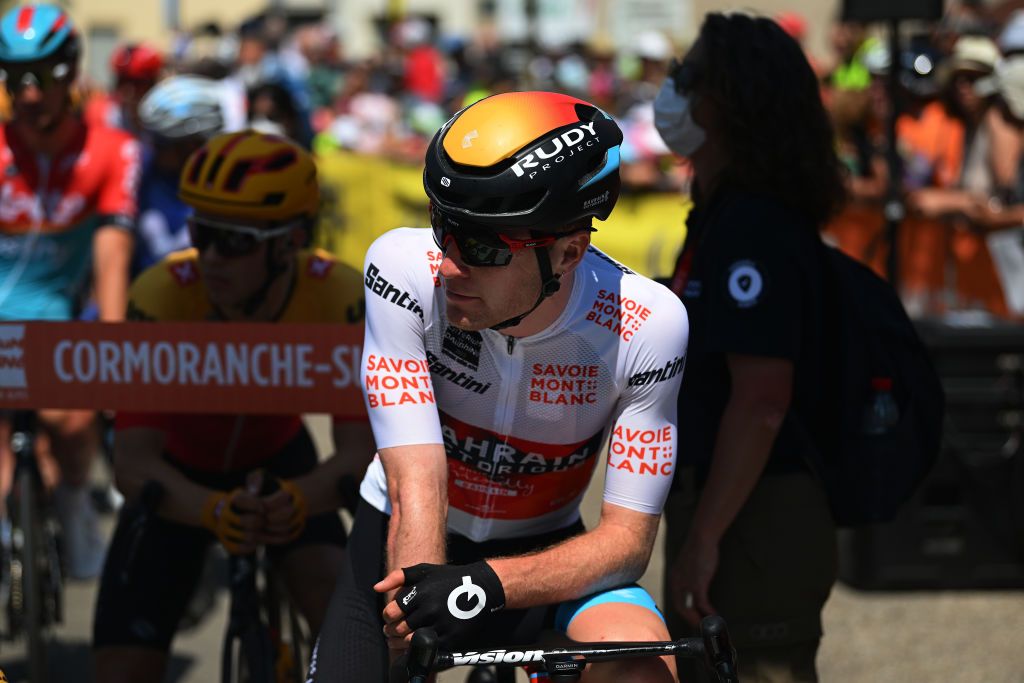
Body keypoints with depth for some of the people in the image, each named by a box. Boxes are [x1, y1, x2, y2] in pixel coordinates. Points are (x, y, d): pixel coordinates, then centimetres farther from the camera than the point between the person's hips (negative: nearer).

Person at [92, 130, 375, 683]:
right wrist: (215, 511, -57)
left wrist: (298, 499, -56)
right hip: (179, 478, 0)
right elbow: (133, 463, -37)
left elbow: (361, 450, -34)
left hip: (277, 461, 1)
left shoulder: (339, 298, -32)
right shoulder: (163, 296, -35)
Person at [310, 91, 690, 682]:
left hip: (540, 553, -1)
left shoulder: (645, 326, -23)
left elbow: (628, 537, -21)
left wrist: (489, 584, -39)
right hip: (403, 547, 1)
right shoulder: (407, 267, -24)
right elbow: (418, 490, -29)